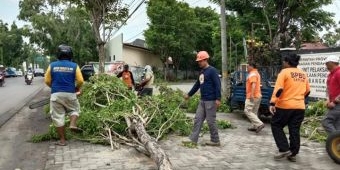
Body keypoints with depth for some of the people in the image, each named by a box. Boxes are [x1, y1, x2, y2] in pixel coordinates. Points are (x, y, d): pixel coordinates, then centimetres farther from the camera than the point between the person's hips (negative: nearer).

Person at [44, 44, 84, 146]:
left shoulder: (52, 65, 0)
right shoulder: (74, 66, -3)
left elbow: (47, 81, 3)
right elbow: (80, 81, -6)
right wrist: (77, 88, 15)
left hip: (56, 94, 1)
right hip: (70, 94, 0)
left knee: (58, 117, 8)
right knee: (74, 109, 25)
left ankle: (62, 140, 11)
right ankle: (73, 124, -2)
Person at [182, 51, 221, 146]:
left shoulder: (212, 70, -10)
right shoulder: (202, 72, 16)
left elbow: (217, 85, -17)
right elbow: (197, 85, 26)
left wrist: (218, 99, -24)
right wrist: (189, 94, 31)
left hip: (211, 101, -9)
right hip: (202, 100, 9)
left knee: (211, 121, -3)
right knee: (198, 119, 7)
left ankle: (215, 141, 10)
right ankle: (193, 139, 11)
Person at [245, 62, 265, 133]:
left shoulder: (252, 74, -13)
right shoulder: (256, 73, 21)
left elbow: (254, 84, -27)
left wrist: (252, 94, -33)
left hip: (252, 97, -10)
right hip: (258, 96, 10)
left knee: (247, 111, -10)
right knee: (254, 112, 12)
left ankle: (259, 124, -17)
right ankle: (254, 126, 13)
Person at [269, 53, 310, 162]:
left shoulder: (284, 72, -7)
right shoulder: (303, 74, 11)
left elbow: (278, 89, -17)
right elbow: (307, 91, 19)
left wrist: (272, 103, -20)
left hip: (285, 105, -6)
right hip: (300, 107, 6)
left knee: (276, 125, 9)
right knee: (295, 131, 10)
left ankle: (284, 149, 2)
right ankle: (293, 154, 14)